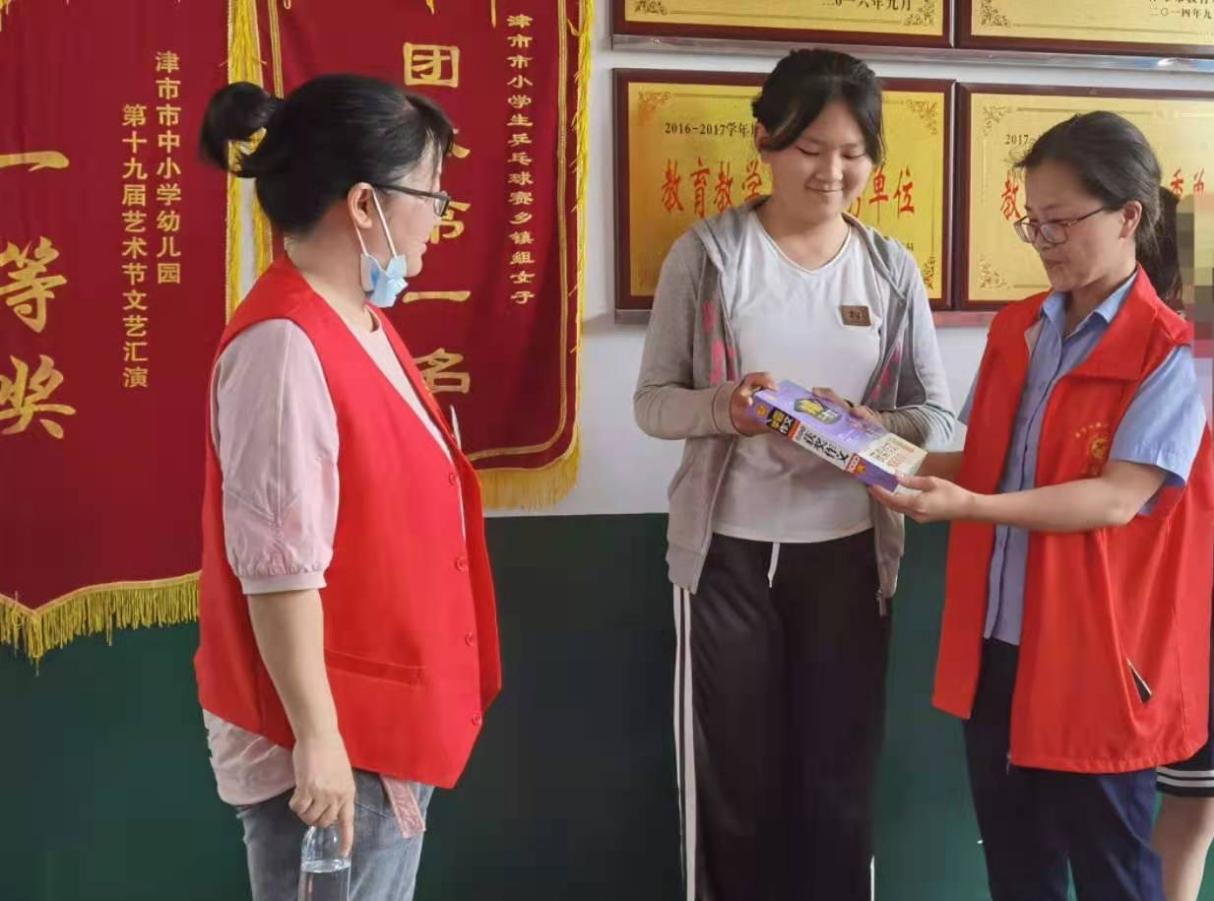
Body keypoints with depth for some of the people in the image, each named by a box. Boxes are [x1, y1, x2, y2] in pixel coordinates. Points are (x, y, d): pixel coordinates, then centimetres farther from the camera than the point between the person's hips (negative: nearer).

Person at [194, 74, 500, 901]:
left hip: (387, 717, 9)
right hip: (333, 737, -9)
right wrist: (317, 738, -22)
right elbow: (279, 566, -25)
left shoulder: (362, 320, 7)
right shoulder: (284, 347, -23)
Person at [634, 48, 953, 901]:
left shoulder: (891, 268, 2)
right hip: (729, 550, -2)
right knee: (732, 774, 9)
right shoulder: (707, 254, -5)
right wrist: (724, 408, -23)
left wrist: (877, 432, -17)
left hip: (848, 551, 2)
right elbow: (653, 400, -3)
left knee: (840, 775, 12)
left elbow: (936, 412, 4)